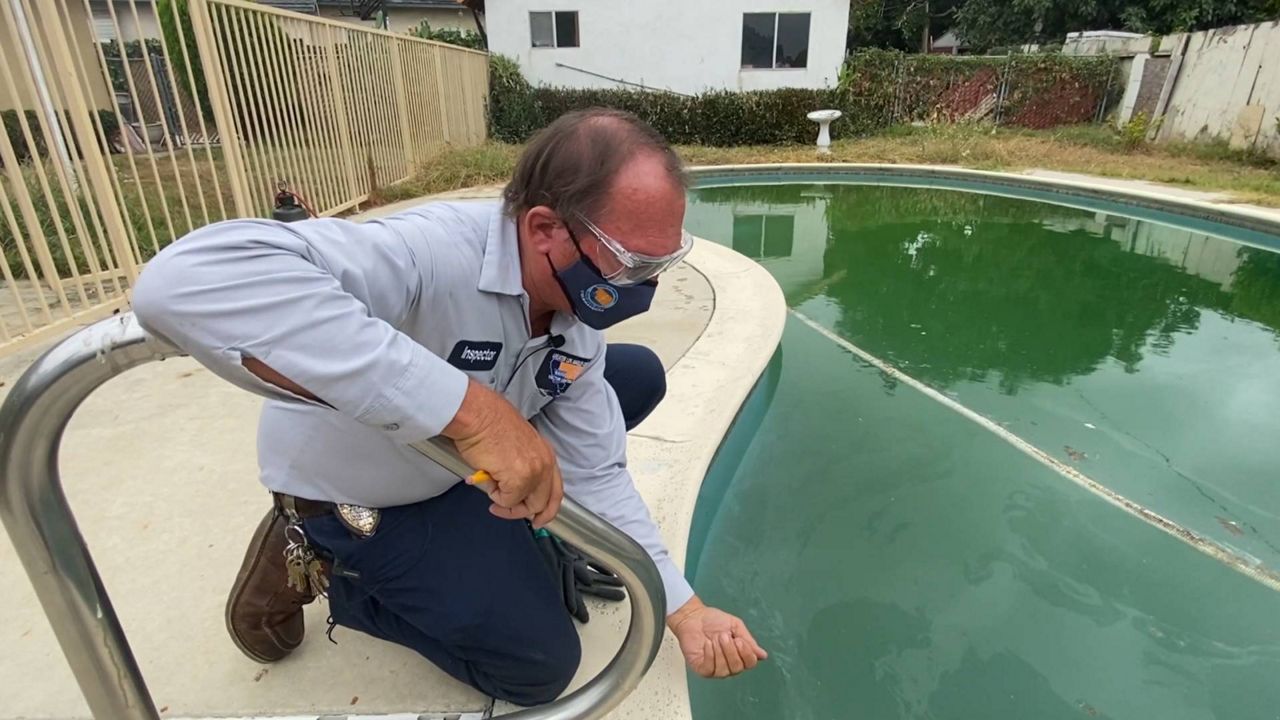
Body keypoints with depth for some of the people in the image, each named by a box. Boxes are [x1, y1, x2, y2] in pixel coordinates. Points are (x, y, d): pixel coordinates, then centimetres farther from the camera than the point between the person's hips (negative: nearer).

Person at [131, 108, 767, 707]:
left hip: (463, 461, 6)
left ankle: (498, 534, 10)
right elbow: (184, 284, -52)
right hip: (356, 496, -6)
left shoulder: (578, 317, -15)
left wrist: (684, 610, -10)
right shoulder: (430, 255, -38)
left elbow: (595, 474, -9)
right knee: (538, 663, -7)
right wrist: (468, 405, -55)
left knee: (639, 375, -1)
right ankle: (321, 564, 7)